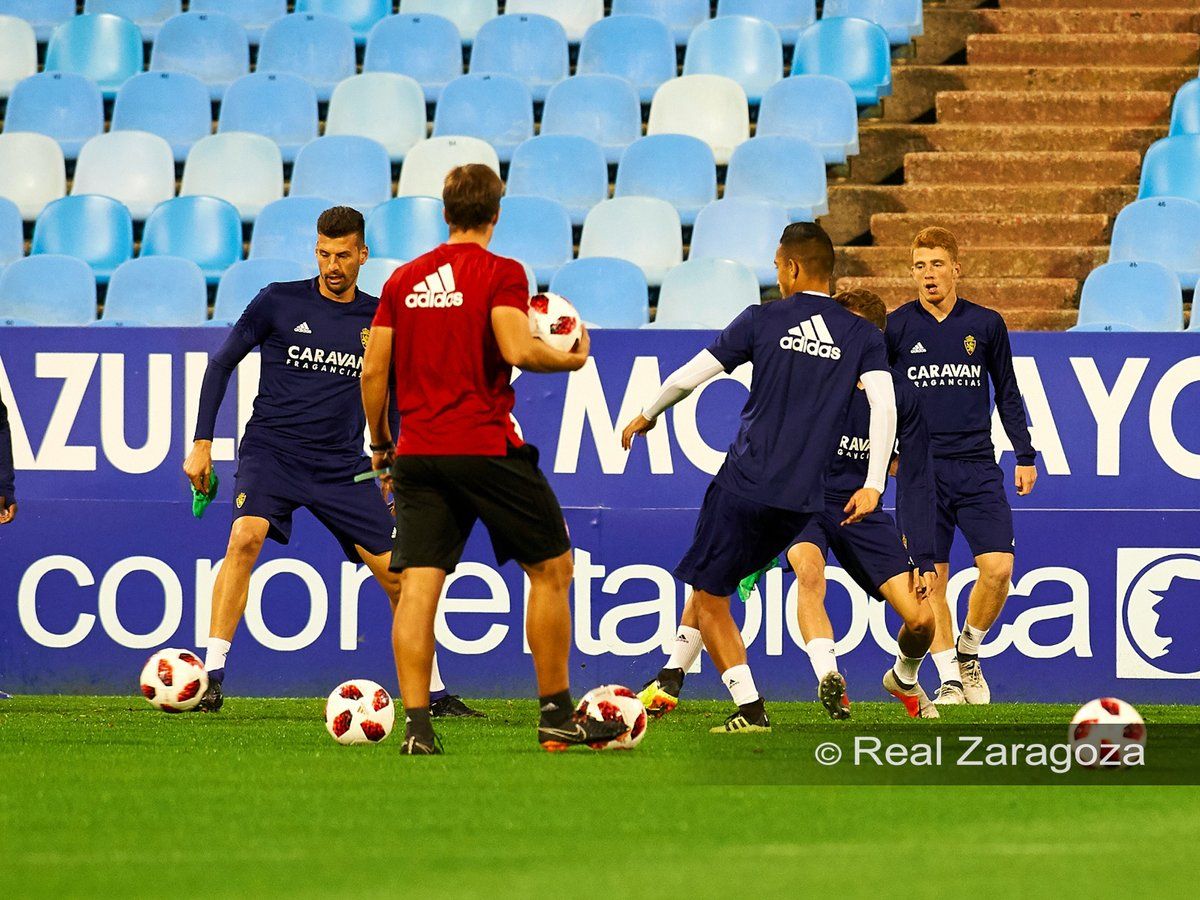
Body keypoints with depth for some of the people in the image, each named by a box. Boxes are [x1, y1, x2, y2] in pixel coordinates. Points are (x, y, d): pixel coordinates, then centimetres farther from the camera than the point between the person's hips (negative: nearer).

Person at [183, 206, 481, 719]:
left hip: (342, 465, 3)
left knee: (398, 575, -2)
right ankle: (211, 677, -27)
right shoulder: (279, 302, -2)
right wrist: (202, 442, -3)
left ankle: (432, 694, 15)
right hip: (271, 450, -3)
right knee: (246, 536, -30)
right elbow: (222, 364, 4)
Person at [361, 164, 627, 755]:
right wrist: (571, 358, 1)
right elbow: (517, 350, -18)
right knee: (552, 568, 10)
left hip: (417, 454, 4)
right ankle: (557, 715, 11)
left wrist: (380, 442, 22)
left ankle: (416, 725, -12)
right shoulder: (501, 273, -4)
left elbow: (373, 371, 10)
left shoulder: (404, 279, 11)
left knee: (418, 584, -2)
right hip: (485, 447, -4)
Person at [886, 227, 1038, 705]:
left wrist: (1025, 455, 11)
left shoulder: (986, 324, 7)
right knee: (932, 579, -3)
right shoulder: (895, 327, 3)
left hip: (978, 467, 1)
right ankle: (950, 679, 5)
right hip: (921, 470, -1)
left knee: (998, 568, -11)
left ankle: (968, 653, 12)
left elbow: (1007, 393, 14)